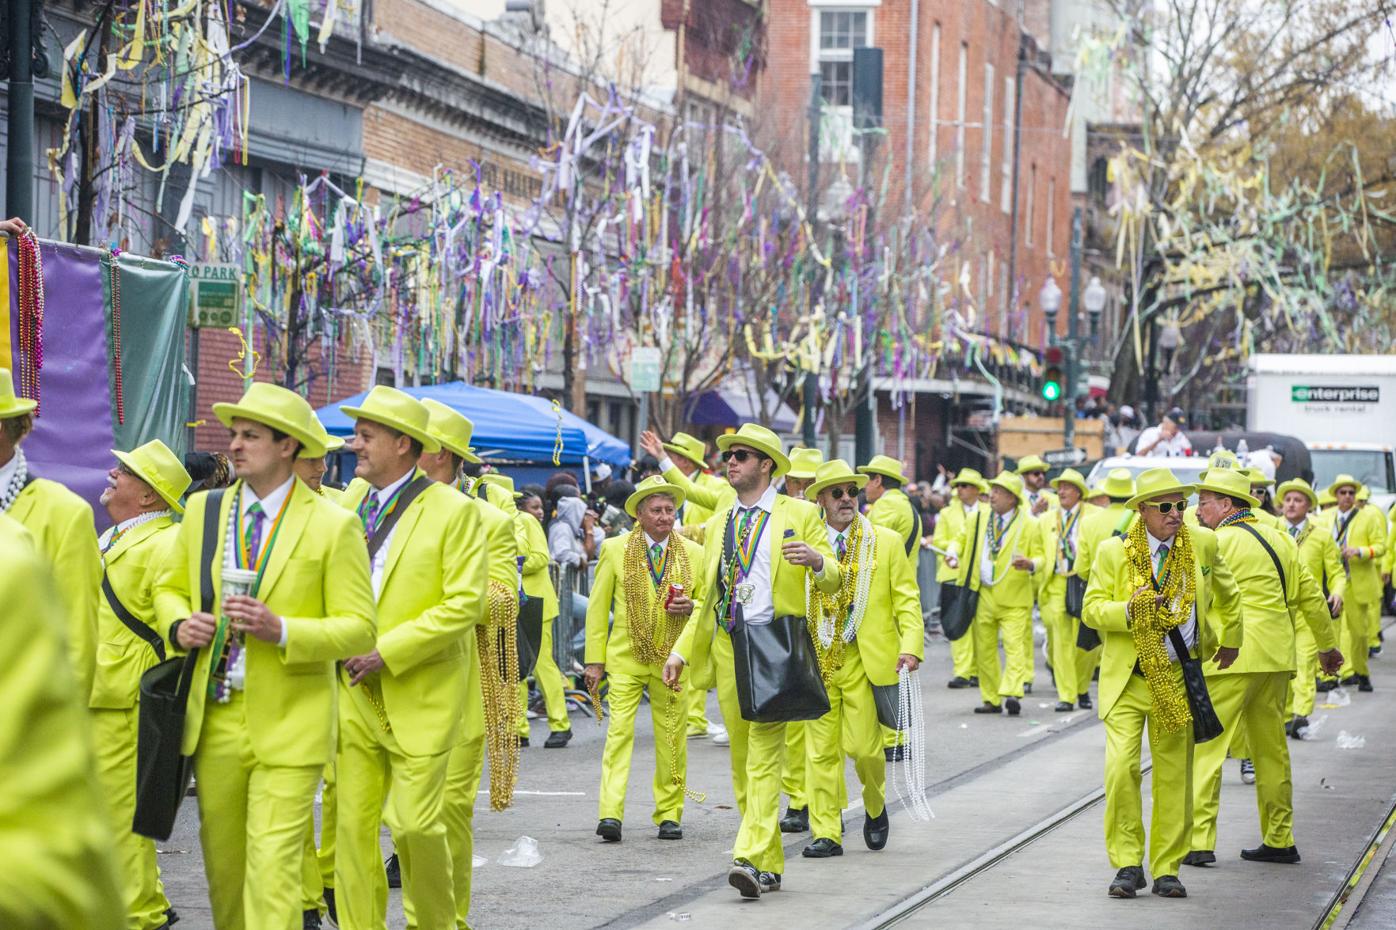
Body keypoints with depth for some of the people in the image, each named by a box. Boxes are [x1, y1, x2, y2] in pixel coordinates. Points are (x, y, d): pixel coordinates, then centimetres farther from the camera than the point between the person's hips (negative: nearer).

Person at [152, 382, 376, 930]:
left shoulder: (333, 526, -5)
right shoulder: (202, 511, 9)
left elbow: (358, 629, -6)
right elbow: (169, 587, 20)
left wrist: (281, 630, -21)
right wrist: (179, 625, -3)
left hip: (287, 725, -5)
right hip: (215, 719, 5)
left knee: (272, 870, -10)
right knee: (222, 860, 13)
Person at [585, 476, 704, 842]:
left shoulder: (694, 554, 6)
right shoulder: (615, 549, 3)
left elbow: (709, 606, 14)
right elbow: (598, 608, 4)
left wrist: (691, 607, -10)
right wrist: (594, 660, 0)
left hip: (672, 661, 2)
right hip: (625, 659, -2)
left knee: (671, 740, 5)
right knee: (619, 732, -12)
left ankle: (669, 815, 16)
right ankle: (610, 815, -16)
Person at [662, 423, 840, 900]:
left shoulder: (798, 515, 4)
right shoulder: (718, 524, 18)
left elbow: (834, 581, 2)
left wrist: (817, 560, -20)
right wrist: (681, 651, 12)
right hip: (728, 648, 6)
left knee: (764, 755, -14)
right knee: (742, 760, 6)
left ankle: (751, 858, -21)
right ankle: (770, 866, 13)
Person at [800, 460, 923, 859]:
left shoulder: (886, 542, 5)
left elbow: (906, 599, 3)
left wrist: (911, 645, -11)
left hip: (865, 661, -1)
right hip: (817, 660, 2)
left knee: (863, 747, -4)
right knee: (821, 751, 1)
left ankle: (875, 808, 24)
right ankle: (826, 833, 8)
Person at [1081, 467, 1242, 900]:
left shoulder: (1202, 543, 3)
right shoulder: (1113, 552, -4)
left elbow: (1228, 592, 21)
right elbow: (1091, 610, -5)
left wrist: (1231, 639, 30)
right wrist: (1130, 610, -22)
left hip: (1177, 678, 2)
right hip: (1127, 679, -2)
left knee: (1174, 774, 5)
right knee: (1121, 767, -14)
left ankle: (1166, 869, 16)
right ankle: (1127, 864, -2)